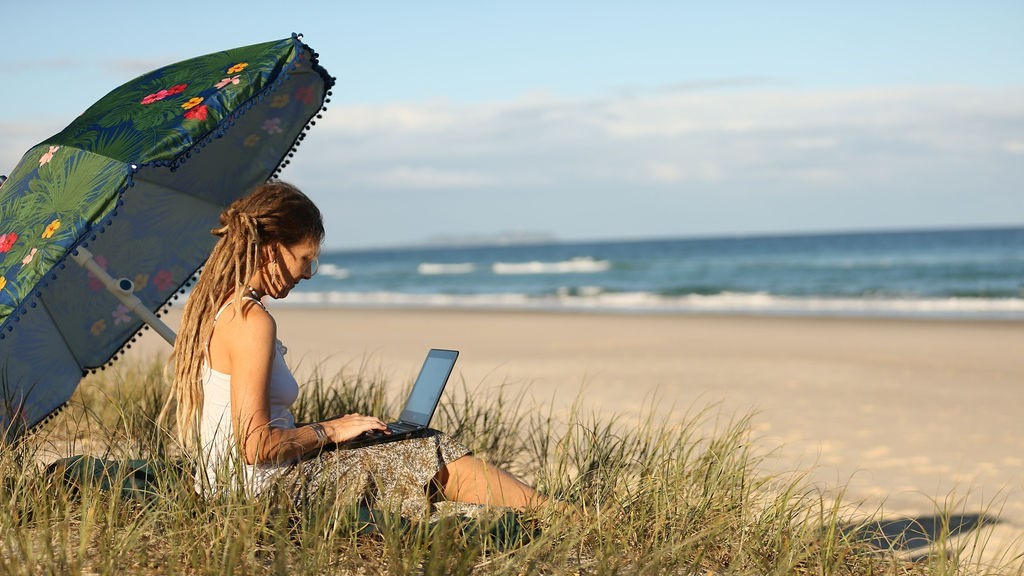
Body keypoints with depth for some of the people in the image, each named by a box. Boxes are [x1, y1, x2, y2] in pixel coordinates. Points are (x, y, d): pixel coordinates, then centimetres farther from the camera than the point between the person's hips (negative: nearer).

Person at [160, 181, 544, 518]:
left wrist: (325, 428, 13)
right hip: (265, 489, -10)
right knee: (433, 455, -2)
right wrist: (330, 430, -7)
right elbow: (256, 445, -23)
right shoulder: (250, 321, -19)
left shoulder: (210, 306, 11)